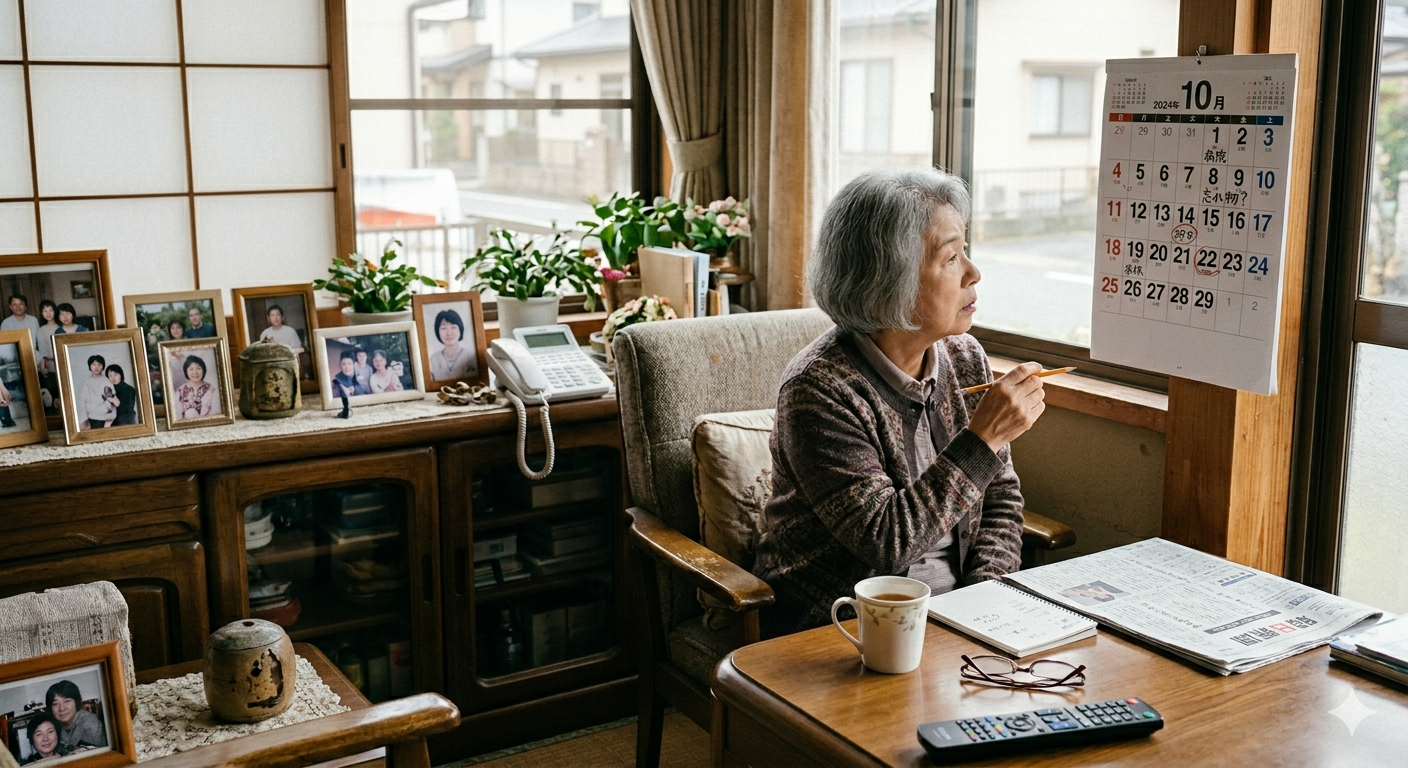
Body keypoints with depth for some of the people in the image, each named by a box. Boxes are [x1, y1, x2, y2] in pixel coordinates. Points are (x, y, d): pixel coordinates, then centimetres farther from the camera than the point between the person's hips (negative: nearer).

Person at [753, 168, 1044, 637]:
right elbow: (884, 542, -24)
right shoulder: (819, 390, -19)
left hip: (954, 604, 7)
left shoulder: (964, 358, 2)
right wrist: (984, 438, -24)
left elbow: (1002, 497, 10)